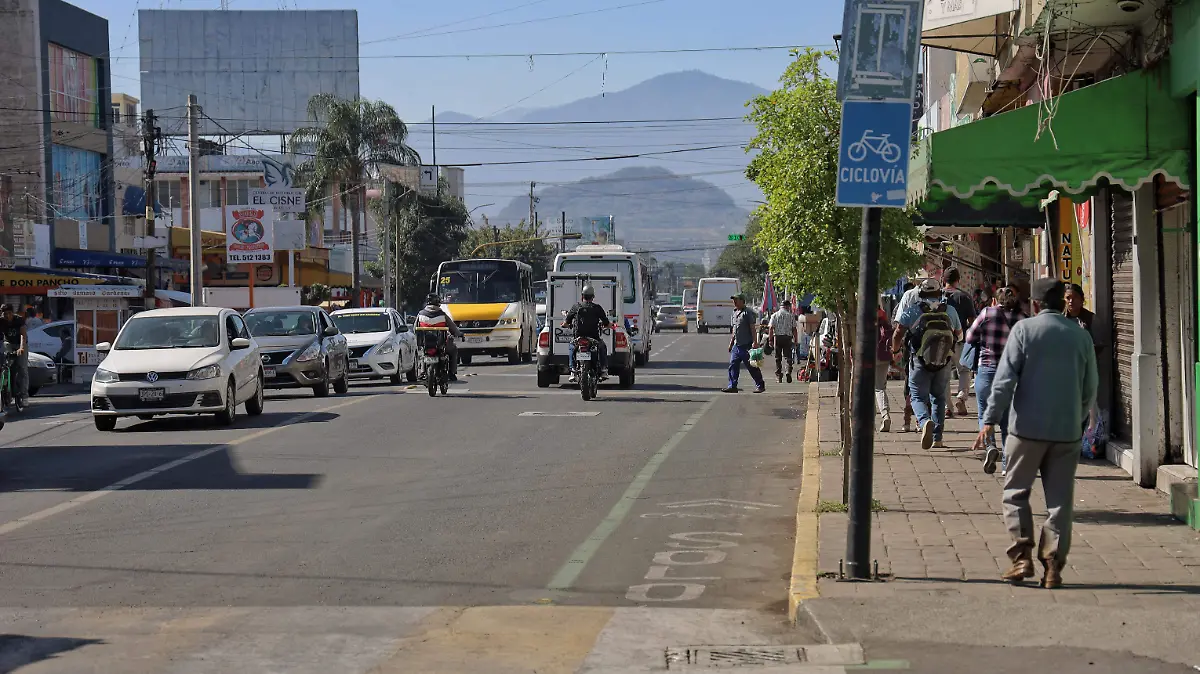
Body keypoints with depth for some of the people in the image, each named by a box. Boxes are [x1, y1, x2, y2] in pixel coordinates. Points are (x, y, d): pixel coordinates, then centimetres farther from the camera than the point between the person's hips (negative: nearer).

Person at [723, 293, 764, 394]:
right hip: (737, 345, 8)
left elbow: (752, 328, -13)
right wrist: (731, 343, 22)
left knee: (752, 366, -2)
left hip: (746, 345, -8)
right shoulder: (734, 312, 17)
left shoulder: (748, 312, -8)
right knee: (733, 365, 2)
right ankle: (732, 386, 5)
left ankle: (760, 385, 7)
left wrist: (755, 342, -20)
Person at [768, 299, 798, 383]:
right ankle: (789, 372, -16)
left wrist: (770, 340, -1)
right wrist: (795, 340, 6)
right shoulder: (791, 315, 3)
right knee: (788, 356, 4)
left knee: (778, 358, 8)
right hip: (787, 337, -1)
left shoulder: (775, 315, 5)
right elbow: (794, 329, 2)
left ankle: (779, 376, 9)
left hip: (777, 337, 1)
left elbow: (771, 328, -1)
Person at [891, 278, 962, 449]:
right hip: (944, 363, 3)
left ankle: (925, 421, -27)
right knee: (938, 397, 18)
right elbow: (959, 335, 19)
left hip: (919, 361, -3)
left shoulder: (912, 311, -2)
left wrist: (895, 350, 12)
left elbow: (897, 334, -7)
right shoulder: (950, 311, 7)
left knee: (918, 397, 4)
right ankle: (937, 438, 15)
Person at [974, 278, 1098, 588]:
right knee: (1060, 499, 6)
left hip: (1028, 426, -3)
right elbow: (1090, 389, 12)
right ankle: (1053, 565, 4)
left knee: (1016, 492, 8)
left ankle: (1022, 556, -2)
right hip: (1067, 430, 3)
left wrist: (990, 420, -8)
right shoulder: (1081, 336, 7)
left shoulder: (1024, 329, -3)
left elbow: (1005, 379, -10)